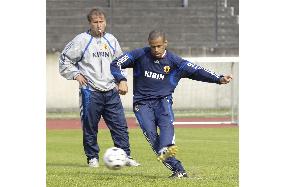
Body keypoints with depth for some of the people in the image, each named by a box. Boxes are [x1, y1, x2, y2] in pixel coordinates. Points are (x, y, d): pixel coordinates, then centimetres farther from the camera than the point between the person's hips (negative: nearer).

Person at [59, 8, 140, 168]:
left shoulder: (111, 40, 11)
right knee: (90, 127, 2)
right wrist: (76, 75, -6)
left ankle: (125, 156, 5)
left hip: (111, 91, 4)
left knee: (120, 125, -1)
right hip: (91, 92, -4)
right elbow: (65, 60, 4)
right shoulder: (81, 40, -3)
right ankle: (92, 157, 14)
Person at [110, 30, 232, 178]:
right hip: (142, 103, -1)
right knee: (150, 133, -22)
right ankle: (177, 169, -26)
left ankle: (166, 149, -60)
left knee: (166, 122, -32)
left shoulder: (173, 61, 1)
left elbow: (195, 71, -5)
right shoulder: (140, 55, 0)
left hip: (163, 100, 1)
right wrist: (121, 80, -17)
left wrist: (219, 79, -17)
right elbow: (116, 64, 2)